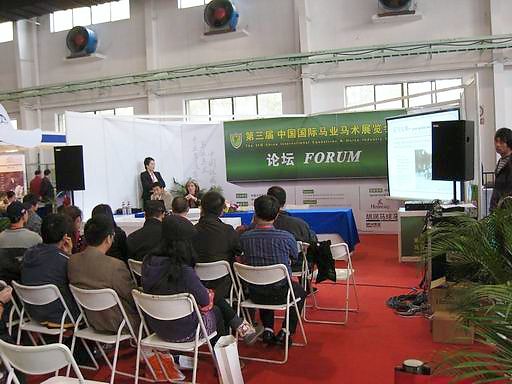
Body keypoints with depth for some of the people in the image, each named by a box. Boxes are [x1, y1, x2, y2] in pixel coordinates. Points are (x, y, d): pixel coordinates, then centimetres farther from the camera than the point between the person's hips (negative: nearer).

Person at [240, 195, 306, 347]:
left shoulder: (244, 237, -14)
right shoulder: (286, 237, -19)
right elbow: (295, 257, 2)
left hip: (255, 294, 3)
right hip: (281, 294, -2)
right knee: (300, 290, 30)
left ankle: (268, 330, 28)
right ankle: (285, 333, 24)